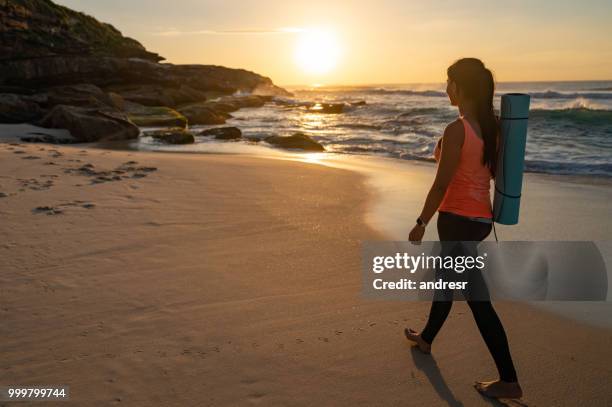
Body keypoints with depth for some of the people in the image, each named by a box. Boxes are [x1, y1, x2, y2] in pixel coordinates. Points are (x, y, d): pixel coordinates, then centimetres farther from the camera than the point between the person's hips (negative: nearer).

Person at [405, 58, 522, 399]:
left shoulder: (456, 130, -19)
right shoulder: (493, 126, 4)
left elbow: (441, 185, -18)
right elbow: (499, 174, 11)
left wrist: (421, 223, -9)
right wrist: (495, 212, 23)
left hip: (458, 219, -9)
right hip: (481, 218, 9)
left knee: (478, 300, 0)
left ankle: (510, 381, 10)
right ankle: (426, 338, 45)